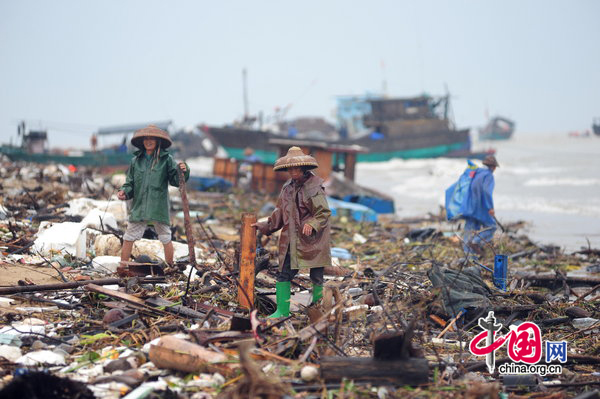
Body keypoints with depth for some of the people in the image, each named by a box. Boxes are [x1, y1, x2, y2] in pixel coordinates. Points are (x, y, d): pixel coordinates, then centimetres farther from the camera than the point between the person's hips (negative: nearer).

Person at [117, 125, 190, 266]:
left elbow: (175, 180, -3)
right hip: (139, 206, 2)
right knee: (128, 238, 1)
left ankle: (170, 267, 20)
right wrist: (125, 192, -6)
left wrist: (183, 171, -22)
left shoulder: (166, 159, -1)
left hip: (159, 206, -2)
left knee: (165, 238, 7)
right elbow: (130, 183, 13)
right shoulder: (136, 161, 8)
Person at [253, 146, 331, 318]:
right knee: (284, 274, 1)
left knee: (317, 277, 2)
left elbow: (324, 212, -12)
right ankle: (282, 311, 6)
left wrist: (311, 224, -28)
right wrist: (264, 226, 18)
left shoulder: (314, 187, -11)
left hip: (312, 240, -6)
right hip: (291, 239, 6)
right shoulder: (287, 188, 10)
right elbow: (280, 212, 21)